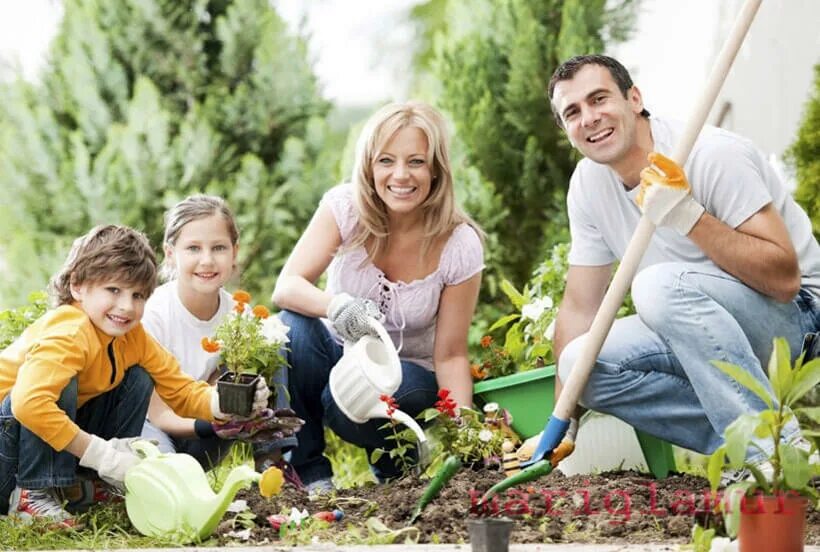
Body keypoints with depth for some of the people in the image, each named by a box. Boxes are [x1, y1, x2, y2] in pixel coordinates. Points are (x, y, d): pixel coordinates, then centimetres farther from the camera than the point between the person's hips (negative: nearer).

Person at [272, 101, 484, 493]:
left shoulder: (460, 247, -18)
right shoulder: (345, 207, -16)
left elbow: (450, 355, -12)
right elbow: (286, 287, -24)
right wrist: (335, 306, -46)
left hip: (407, 374, -2)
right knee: (295, 325, -31)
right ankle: (309, 472, -14)